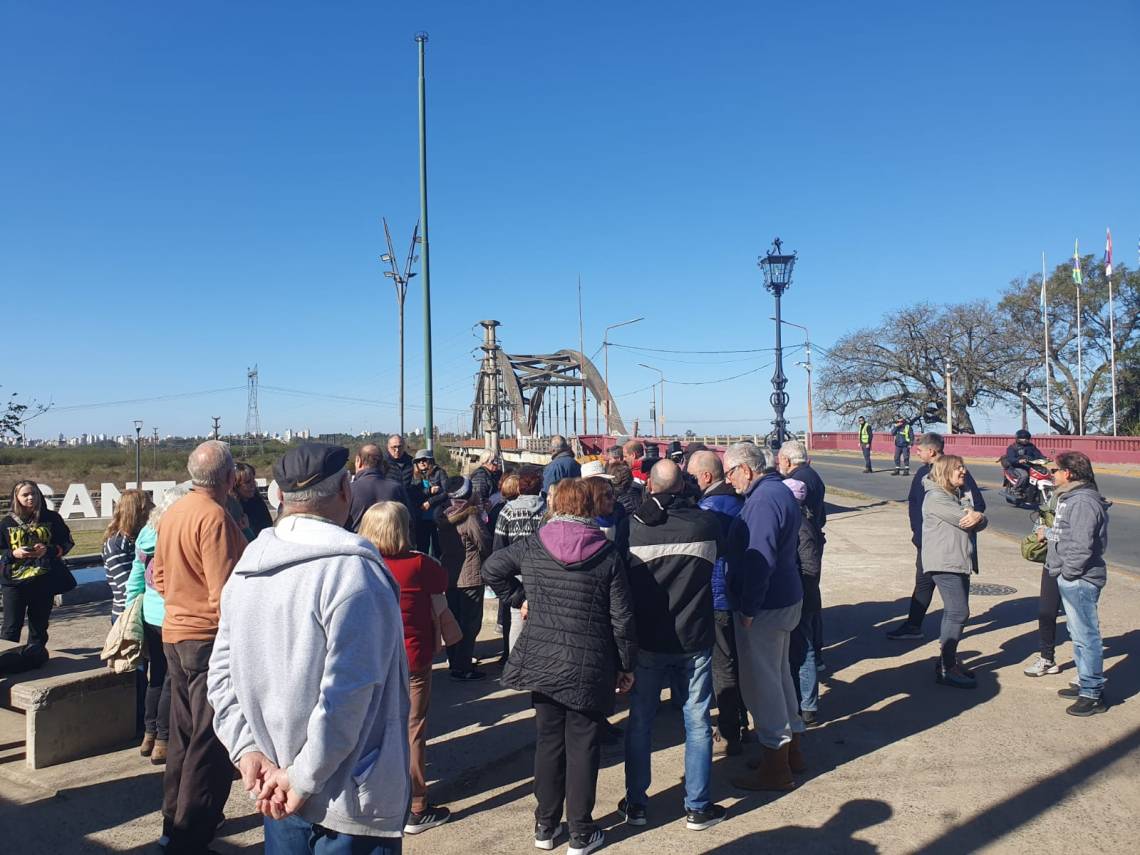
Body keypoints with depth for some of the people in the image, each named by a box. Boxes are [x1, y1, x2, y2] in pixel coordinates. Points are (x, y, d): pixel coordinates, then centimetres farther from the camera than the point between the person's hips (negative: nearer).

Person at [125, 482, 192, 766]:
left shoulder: (146, 534, 5)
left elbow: (135, 580, 12)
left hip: (150, 617, 7)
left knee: (156, 676, 18)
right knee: (172, 680, 4)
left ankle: (149, 735, 27)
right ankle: (163, 741, 11)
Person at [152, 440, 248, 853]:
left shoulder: (173, 513, 5)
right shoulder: (215, 517, -21)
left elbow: (159, 576, 15)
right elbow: (226, 593, -23)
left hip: (175, 632, 9)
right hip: (210, 638, -9)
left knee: (184, 733, 20)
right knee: (210, 741, 1)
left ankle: (175, 822, 33)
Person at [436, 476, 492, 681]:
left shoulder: (443, 515, 3)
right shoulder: (471, 518, -19)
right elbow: (486, 546, -14)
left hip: (449, 574, 8)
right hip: (470, 576, -8)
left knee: (454, 619, 18)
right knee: (470, 622, 0)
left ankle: (454, 660, 29)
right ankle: (463, 668, 3)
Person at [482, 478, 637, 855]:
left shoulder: (532, 546, -3)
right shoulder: (608, 555, -8)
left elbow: (491, 568, 10)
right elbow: (621, 618, -6)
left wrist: (518, 597, 19)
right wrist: (627, 665, 4)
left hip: (541, 661, 2)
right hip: (589, 667, -2)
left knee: (548, 741, 15)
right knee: (583, 746, 9)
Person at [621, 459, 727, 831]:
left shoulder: (632, 528, -12)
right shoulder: (707, 523, -10)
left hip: (648, 640, 0)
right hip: (695, 639, 0)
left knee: (640, 721, 13)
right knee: (697, 722, 11)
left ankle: (635, 803, 24)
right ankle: (697, 807, 20)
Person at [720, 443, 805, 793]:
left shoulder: (763, 500, -22)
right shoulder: (780, 490, 10)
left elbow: (759, 561, -27)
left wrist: (748, 609, -21)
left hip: (764, 607, -10)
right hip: (786, 599, 11)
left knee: (761, 683, 0)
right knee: (779, 673, 21)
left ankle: (775, 768, 11)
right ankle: (792, 748, 34)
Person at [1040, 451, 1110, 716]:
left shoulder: (1083, 502, -20)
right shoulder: (1069, 498, 13)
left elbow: (1081, 544, -25)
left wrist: (1069, 572, -18)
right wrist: (1049, 533, 31)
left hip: (1080, 580, -11)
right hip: (1069, 579, 11)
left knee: (1086, 635, -3)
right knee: (1078, 633, 19)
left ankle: (1093, 694, 6)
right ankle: (1085, 683, 31)